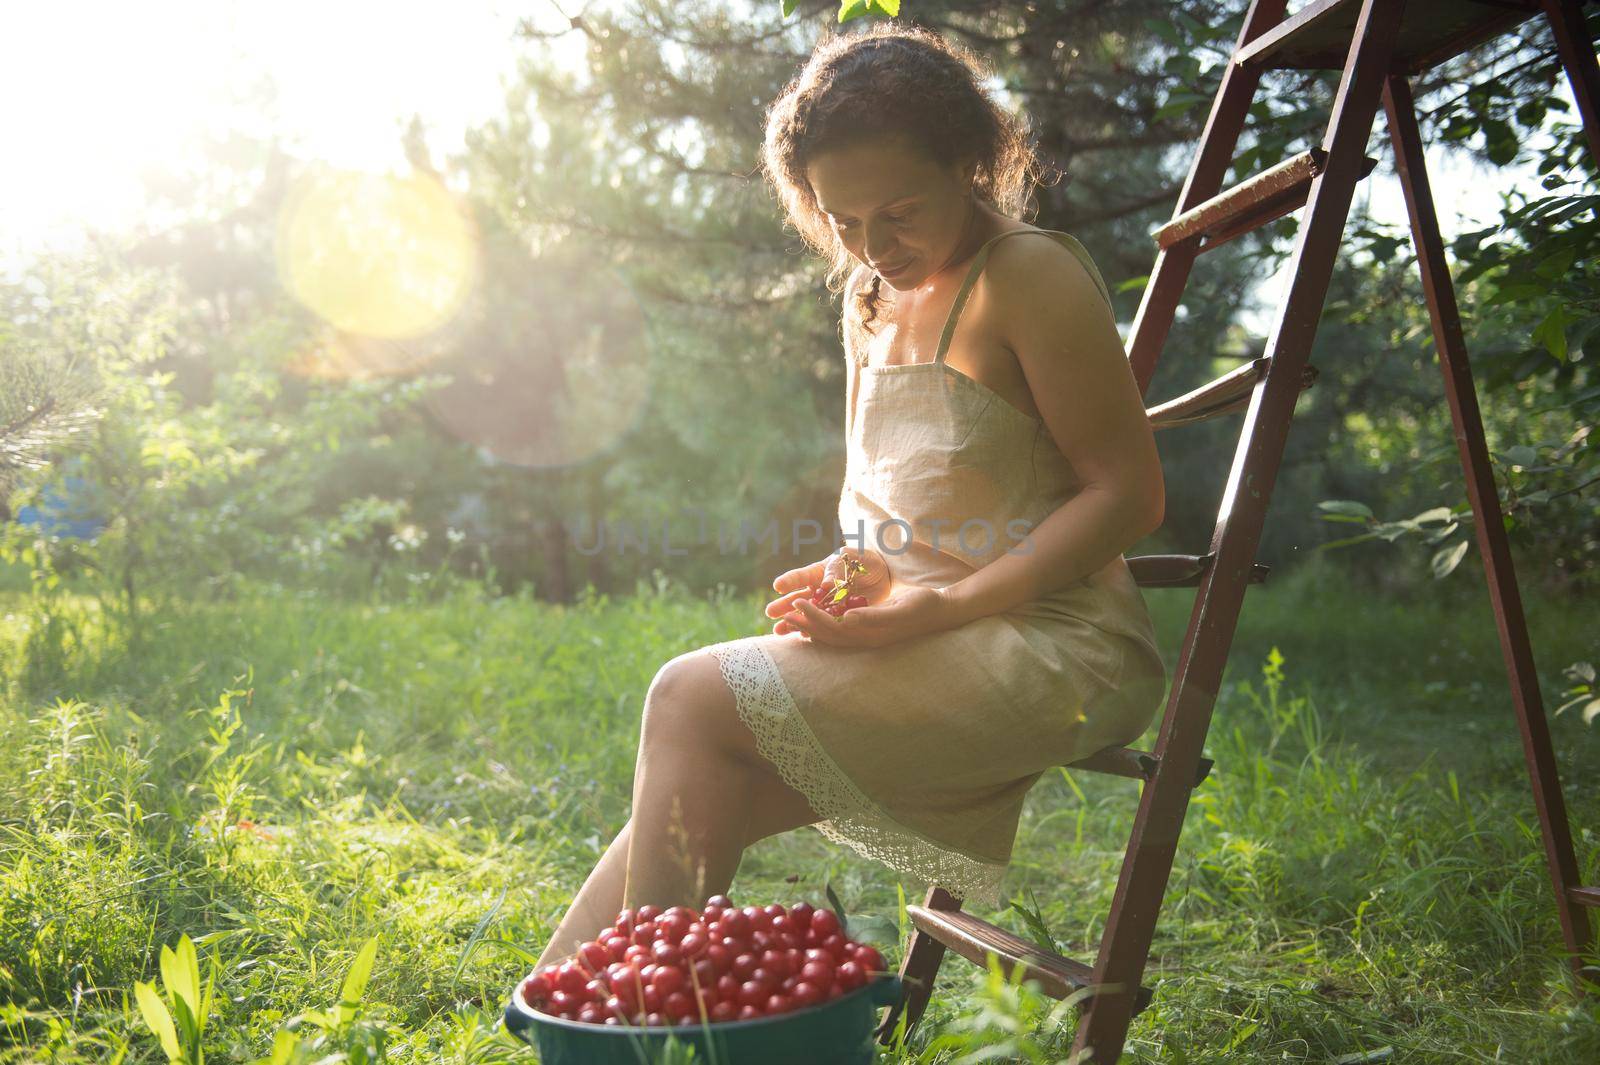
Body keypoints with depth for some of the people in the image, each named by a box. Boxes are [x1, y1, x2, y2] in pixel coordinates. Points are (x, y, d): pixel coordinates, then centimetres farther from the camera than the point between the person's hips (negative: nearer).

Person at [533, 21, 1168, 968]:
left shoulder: (1032, 276, -10)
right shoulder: (874, 298, 15)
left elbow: (1128, 492, -14)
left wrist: (940, 605, -22)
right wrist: (845, 574, -2)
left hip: (1051, 649, -8)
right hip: (938, 660, 8)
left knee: (694, 701, -19)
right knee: (700, 801, -8)